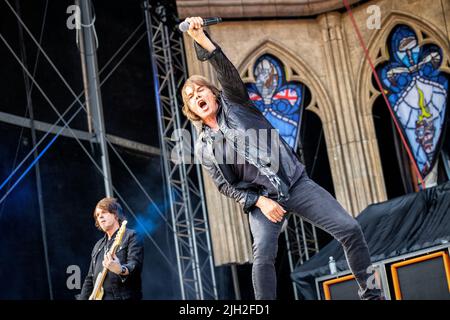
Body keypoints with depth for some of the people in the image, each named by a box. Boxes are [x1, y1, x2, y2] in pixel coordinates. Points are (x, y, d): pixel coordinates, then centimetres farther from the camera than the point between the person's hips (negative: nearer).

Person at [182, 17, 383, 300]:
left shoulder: (233, 102, 6)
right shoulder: (204, 148, 6)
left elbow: (227, 72, -13)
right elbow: (226, 186, 3)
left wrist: (202, 40, -27)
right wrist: (259, 202, -13)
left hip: (297, 183, 1)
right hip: (261, 199, -1)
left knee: (350, 229, -8)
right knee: (263, 256, -25)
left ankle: (371, 293, 8)